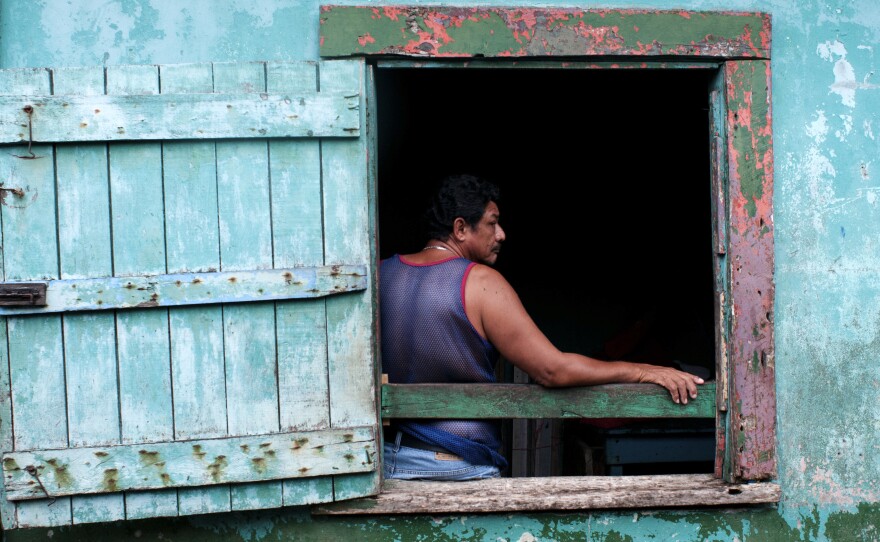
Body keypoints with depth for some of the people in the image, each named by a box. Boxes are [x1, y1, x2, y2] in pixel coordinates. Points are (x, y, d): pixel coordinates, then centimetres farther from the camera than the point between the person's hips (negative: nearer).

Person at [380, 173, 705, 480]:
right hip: (458, 468, -6)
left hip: (387, 462, 6)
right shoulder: (479, 282, -12)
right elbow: (552, 369, -17)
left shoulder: (380, 276, 5)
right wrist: (645, 372, -13)